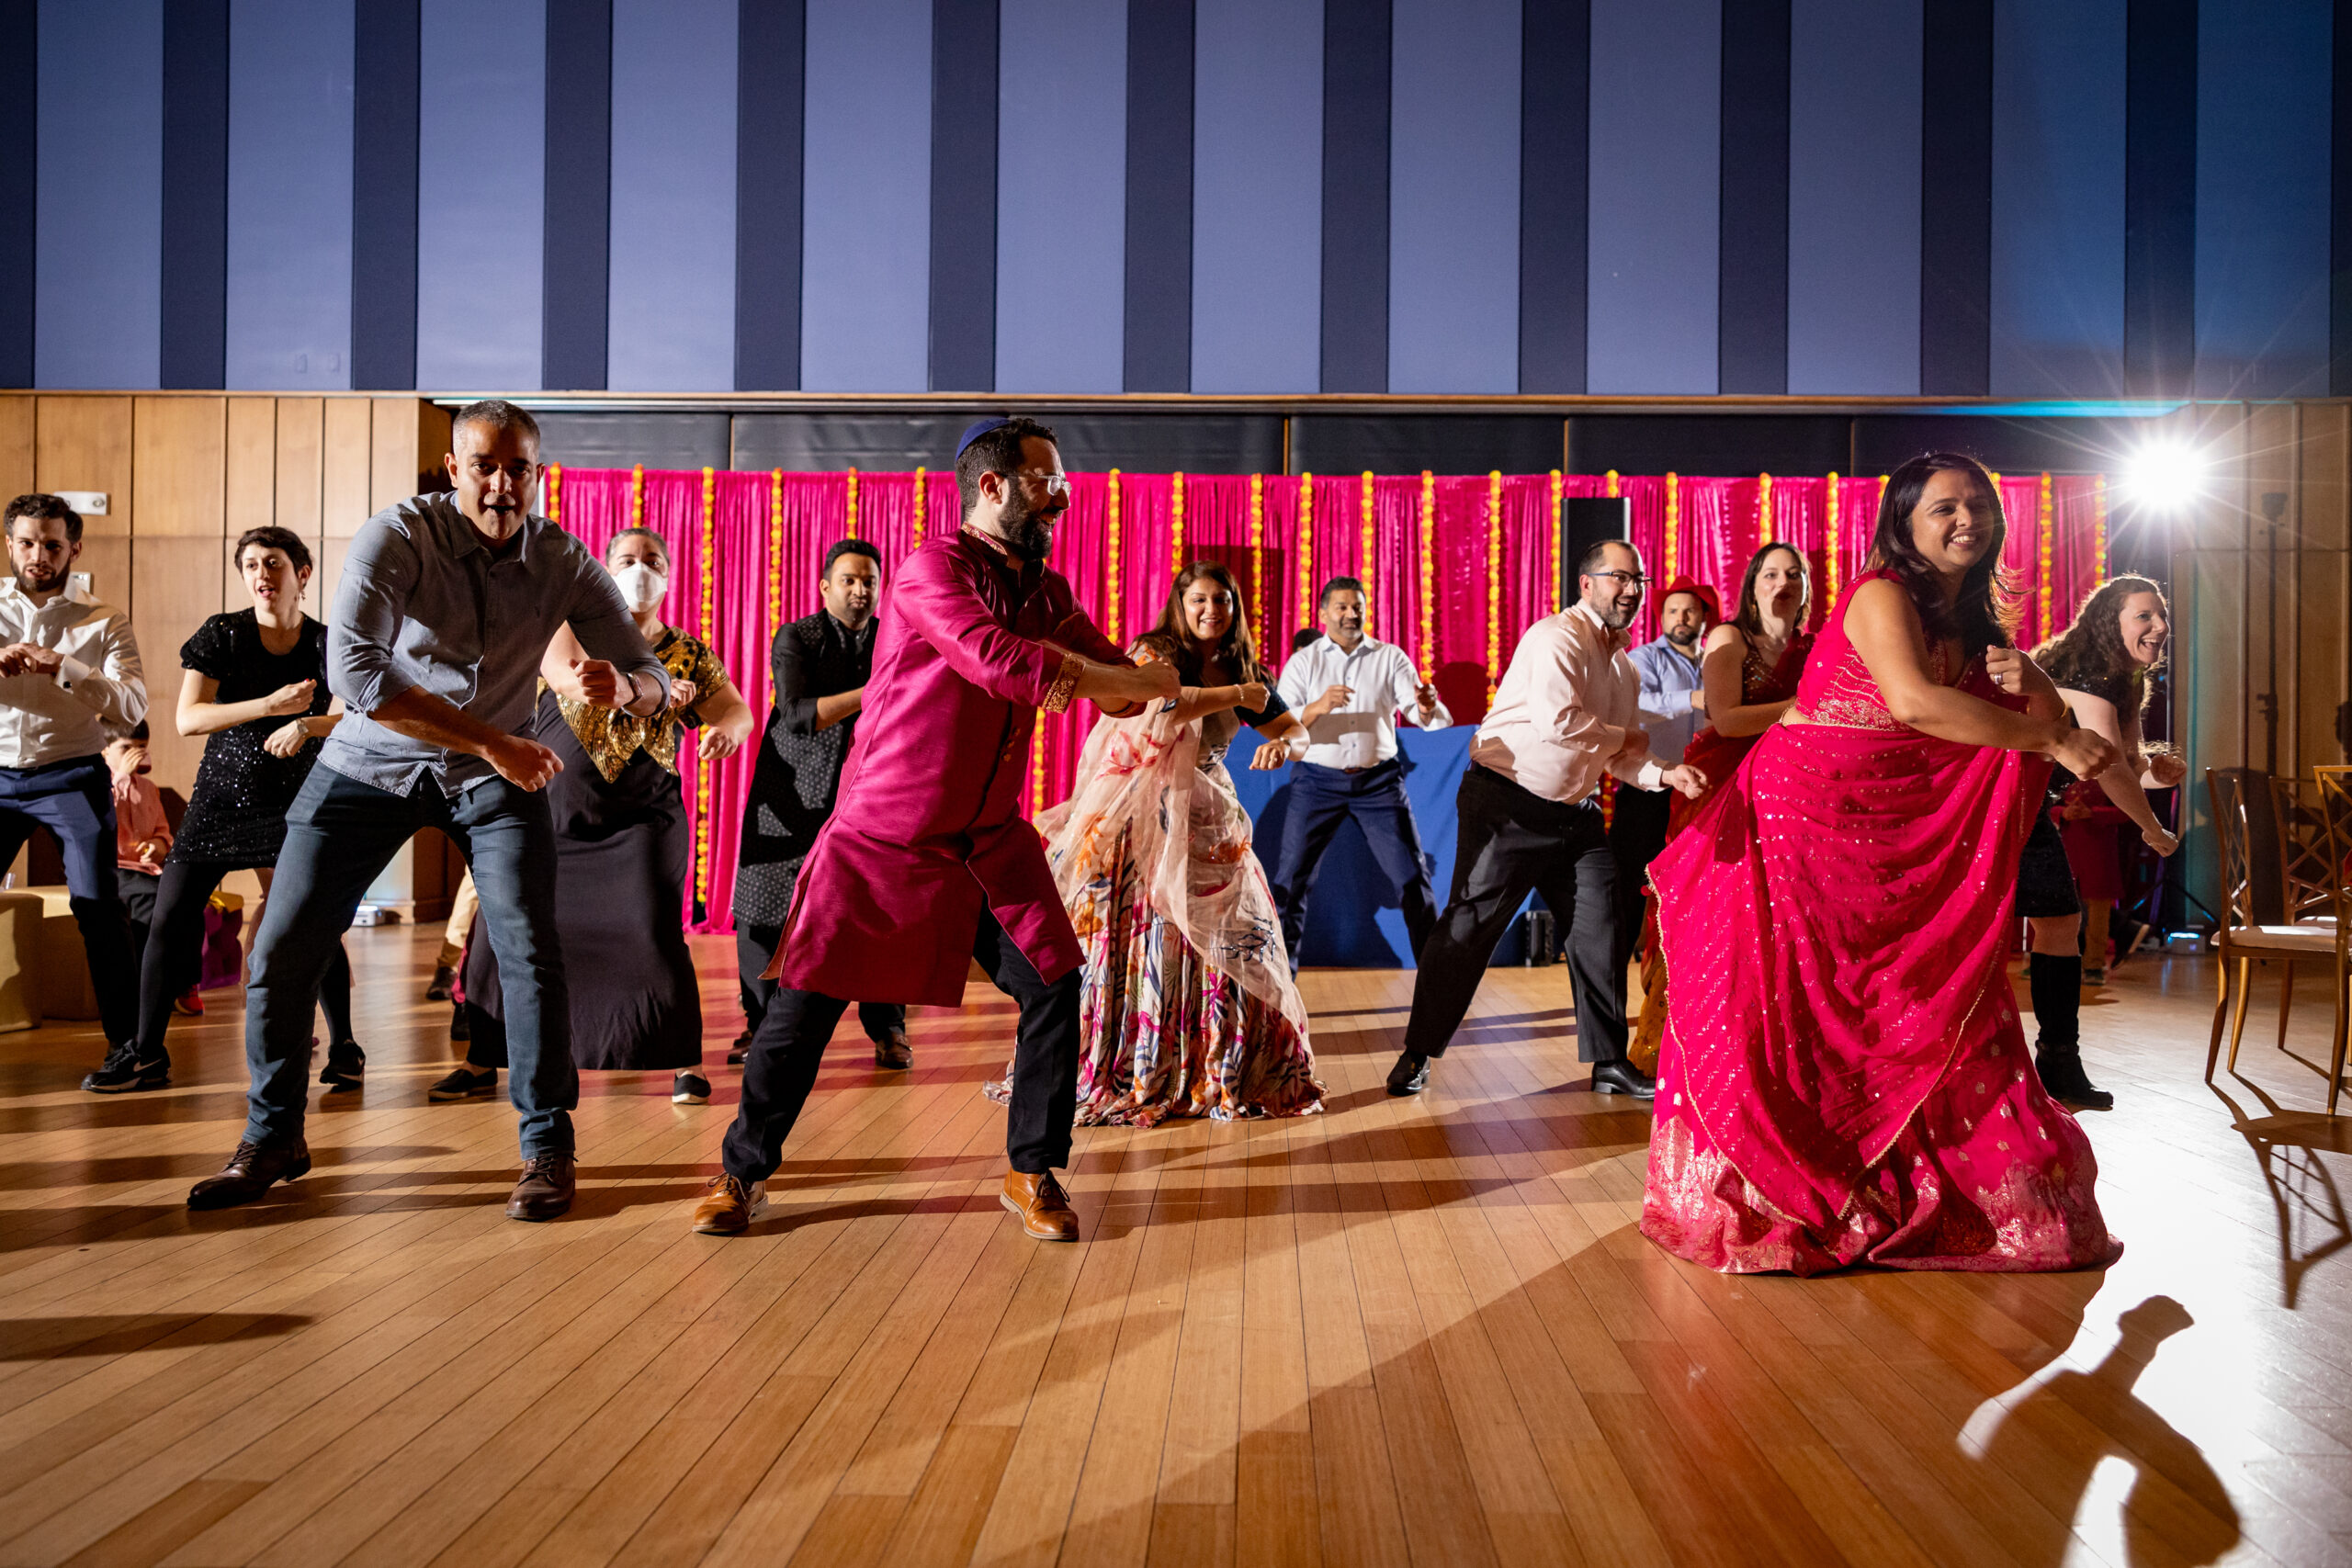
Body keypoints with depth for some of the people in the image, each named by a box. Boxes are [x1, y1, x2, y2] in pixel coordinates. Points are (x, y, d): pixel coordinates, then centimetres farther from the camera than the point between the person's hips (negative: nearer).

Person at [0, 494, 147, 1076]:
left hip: (71, 778, -2)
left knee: (98, 906, -9)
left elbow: (132, 709, -9)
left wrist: (64, 667, -23)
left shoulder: (104, 622, 2)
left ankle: (126, 1044, -3)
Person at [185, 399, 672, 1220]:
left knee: (528, 946, -16)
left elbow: (654, 681, -10)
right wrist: (492, 741, -35)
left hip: (496, 774, 0)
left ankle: (548, 1147, 0)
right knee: (281, 952, 0)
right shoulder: (396, 535, -20)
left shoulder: (565, 563, -12)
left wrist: (623, 685, -36)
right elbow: (353, 672, -33)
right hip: (373, 761, 0)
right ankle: (273, 1138, 22)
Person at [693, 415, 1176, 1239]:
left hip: (991, 838, 6)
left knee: (1053, 985, -5)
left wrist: (1072, 672, -16)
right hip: (883, 831, -6)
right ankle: (743, 1170, 19)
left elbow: (1119, 691, 9)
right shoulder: (933, 569, -14)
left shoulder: (1047, 592, 9)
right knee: (806, 998, -2)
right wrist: (1149, 681, -18)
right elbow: (1003, 664, -29)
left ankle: (1033, 1172, 12)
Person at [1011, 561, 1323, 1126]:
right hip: (1147, 816, -4)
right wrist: (1239, 695, -12)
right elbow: (1165, 704, -21)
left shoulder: (1243, 671, 13)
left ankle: (1223, 1075, 11)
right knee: (1146, 944, -5)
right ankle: (1131, 1074, 5)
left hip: (1207, 823, 4)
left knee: (1229, 944, 0)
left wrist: (1282, 745, -11)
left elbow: (1294, 728, 13)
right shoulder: (1152, 652, -2)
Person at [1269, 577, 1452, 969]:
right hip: (1318, 780, 0)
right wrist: (1318, 707, -25)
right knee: (1289, 881, -2)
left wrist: (1428, 707, -29)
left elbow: (1432, 719, -4)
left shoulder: (1390, 657, 4)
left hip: (1378, 780, 1)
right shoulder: (1304, 661, 4)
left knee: (1413, 877, 0)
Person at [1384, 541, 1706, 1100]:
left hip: (1575, 812, 8)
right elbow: (1556, 718, -27)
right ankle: (1418, 1054, 8)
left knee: (1599, 929, 6)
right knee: (1469, 926, -4)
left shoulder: (1622, 664, 15)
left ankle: (1609, 1062, 19)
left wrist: (1665, 774, -4)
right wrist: (1622, 736, -11)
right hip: (1509, 804, -8)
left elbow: (1621, 755, 16)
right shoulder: (1557, 638, -13)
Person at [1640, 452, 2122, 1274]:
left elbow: (2055, 722, 14)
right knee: (1792, 1007, -3)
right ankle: (1768, 1201, 8)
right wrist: (2051, 742, -19)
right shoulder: (1883, 594, -9)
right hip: (1804, 810, -7)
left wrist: (2028, 682, -9)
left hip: (1895, 839, 7)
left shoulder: (1975, 620, 15)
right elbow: (1913, 700, -24)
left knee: (1930, 1009, 5)